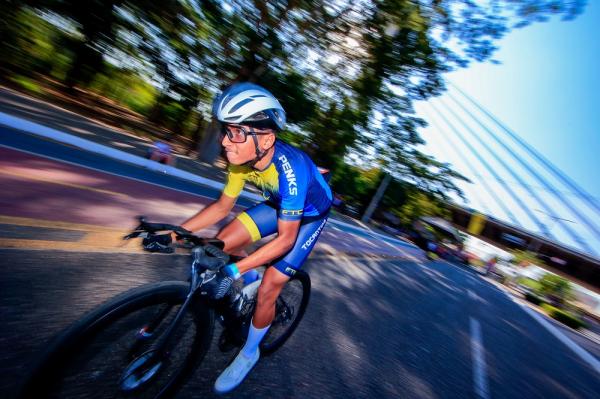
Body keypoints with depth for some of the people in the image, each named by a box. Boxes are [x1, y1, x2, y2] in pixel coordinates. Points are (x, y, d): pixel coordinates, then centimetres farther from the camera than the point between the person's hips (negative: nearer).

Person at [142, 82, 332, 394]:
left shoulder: (290, 168, -38)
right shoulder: (242, 158, -18)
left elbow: (286, 238, -32)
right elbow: (222, 206, -7)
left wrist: (236, 269, -35)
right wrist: (174, 234, -12)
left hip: (309, 215, -5)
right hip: (279, 205, 6)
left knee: (268, 288, -8)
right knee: (222, 244, -10)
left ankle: (249, 353, 23)